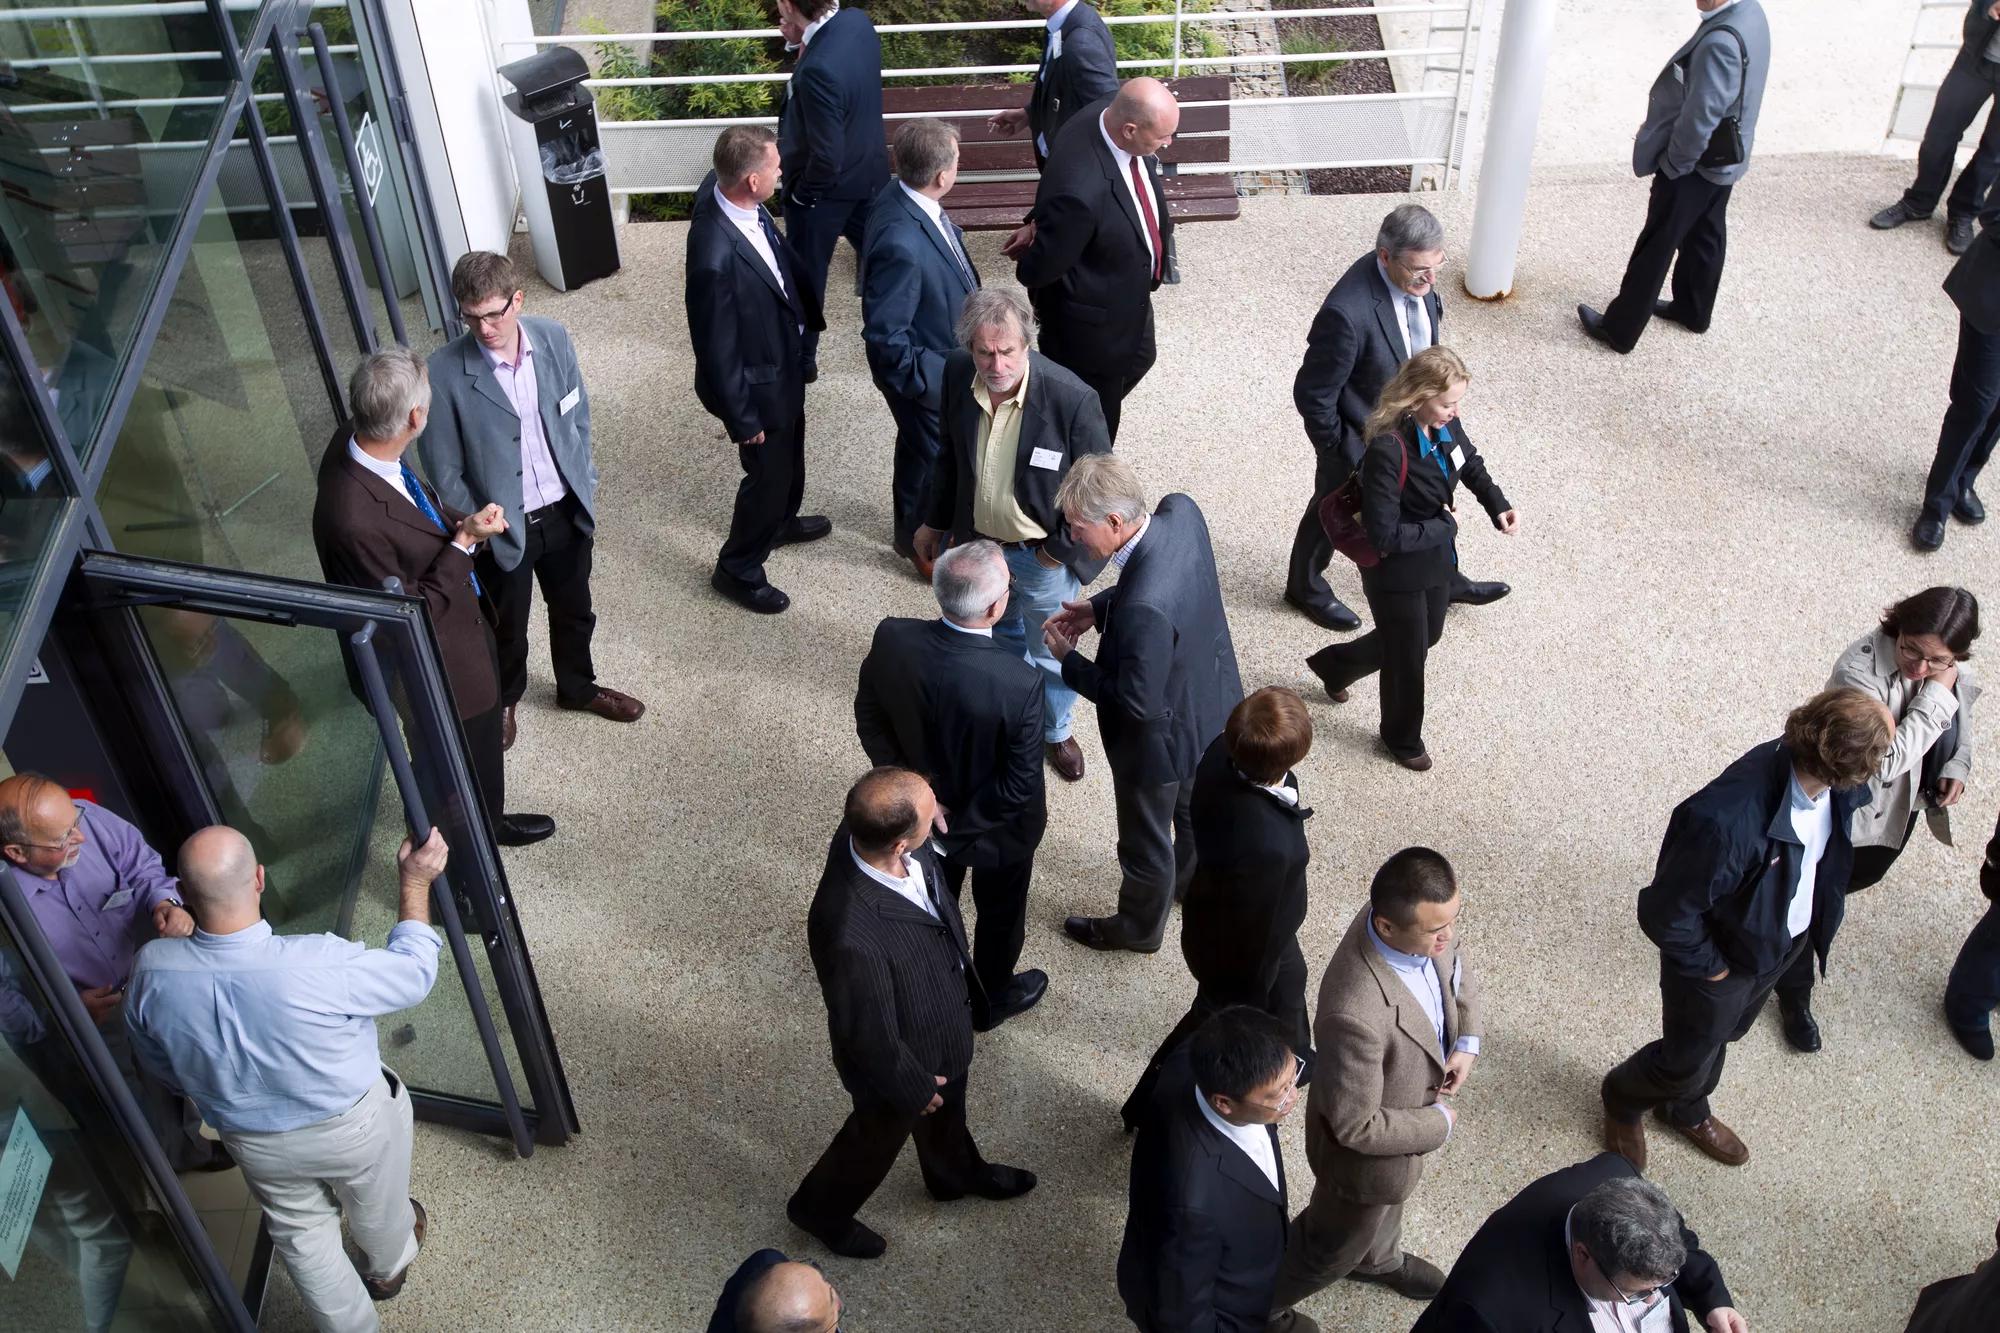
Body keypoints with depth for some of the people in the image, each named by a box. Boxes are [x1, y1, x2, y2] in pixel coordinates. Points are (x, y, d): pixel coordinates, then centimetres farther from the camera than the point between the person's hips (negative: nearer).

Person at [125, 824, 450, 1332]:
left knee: (302, 1235, 28)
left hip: (253, 1140, 2)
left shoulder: (153, 970, -26)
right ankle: (388, 1268, 62)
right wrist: (414, 882, -8)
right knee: (377, 1209, 31)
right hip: (353, 1127, -2)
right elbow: (413, 973, -19)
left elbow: (157, 1061, -4)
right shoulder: (318, 964, -39)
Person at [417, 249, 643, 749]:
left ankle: (578, 687, 51)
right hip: (503, 525, -3)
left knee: (574, 612, 24)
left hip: (565, 512, 3)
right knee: (508, 625, 20)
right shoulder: (445, 372, -23)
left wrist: (586, 494, 7)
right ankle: (504, 698, 49)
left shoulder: (553, 339, -12)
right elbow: (444, 469, -13)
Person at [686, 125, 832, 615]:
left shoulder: (722, 188, -16)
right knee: (767, 472, 14)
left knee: (789, 453, 32)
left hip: (783, 359, 9)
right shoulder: (715, 258, -41)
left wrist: (804, 308, 15)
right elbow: (716, 349, -28)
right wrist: (742, 418, -16)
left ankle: (782, 520, 60)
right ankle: (737, 569, 38)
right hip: (757, 383, -9)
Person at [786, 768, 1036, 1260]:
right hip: (901, 1054, -6)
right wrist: (914, 1087, -12)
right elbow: (870, 1034, -29)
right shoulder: (851, 934, -48)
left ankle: (955, 1173, 67)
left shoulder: (869, 830, -26)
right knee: (879, 1135, 26)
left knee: (947, 1110, 35)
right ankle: (821, 1209, 56)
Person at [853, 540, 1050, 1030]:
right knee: (1000, 914, 27)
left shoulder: (892, 640, -26)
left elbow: (869, 719, -10)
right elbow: (1018, 785, -28)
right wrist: (961, 826, -15)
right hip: (997, 828, -4)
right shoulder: (1021, 683, -38)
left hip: (922, 813, 4)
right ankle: (991, 1001, 53)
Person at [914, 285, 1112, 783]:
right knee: (1001, 634, 29)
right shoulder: (957, 375, -17)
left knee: (1050, 653, 20)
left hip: (1043, 554, -4)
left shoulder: (1071, 398, -31)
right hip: (978, 541, 4)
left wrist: (1062, 550, -12)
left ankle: (1056, 730, 49)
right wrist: (936, 521, 12)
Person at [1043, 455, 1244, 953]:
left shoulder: (1143, 608, -44)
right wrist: (1098, 608, -6)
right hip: (1210, 707, 8)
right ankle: (1193, 883, 63)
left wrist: (1069, 660, -19)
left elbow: (1137, 702, -31)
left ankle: (1138, 927, 50)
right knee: (1193, 807, 35)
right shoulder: (1182, 510, -20)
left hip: (1163, 737, -8)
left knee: (1146, 842, 22)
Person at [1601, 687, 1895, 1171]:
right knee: (1687, 1061, 19)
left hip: (1783, 943, 6)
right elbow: (1664, 915, -31)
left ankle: (1686, 1109, 60)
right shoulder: (1727, 822, -45)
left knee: (1721, 1035, 31)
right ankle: (1623, 1098, 51)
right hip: (1723, 958, -6)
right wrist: (1710, 966, -16)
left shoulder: (1833, 786, -22)